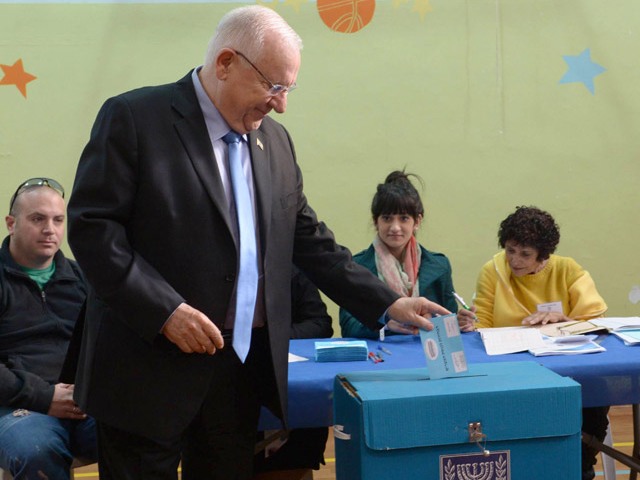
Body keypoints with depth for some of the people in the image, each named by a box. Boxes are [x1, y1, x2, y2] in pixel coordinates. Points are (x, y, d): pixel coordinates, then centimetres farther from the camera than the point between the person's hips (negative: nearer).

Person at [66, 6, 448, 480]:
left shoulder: (276, 141, 11)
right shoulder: (134, 117, -7)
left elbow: (310, 241, 14)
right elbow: (91, 226, -12)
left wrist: (387, 304, 7)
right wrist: (164, 310, -19)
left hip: (246, 365, 6)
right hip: (150, 366, -5)